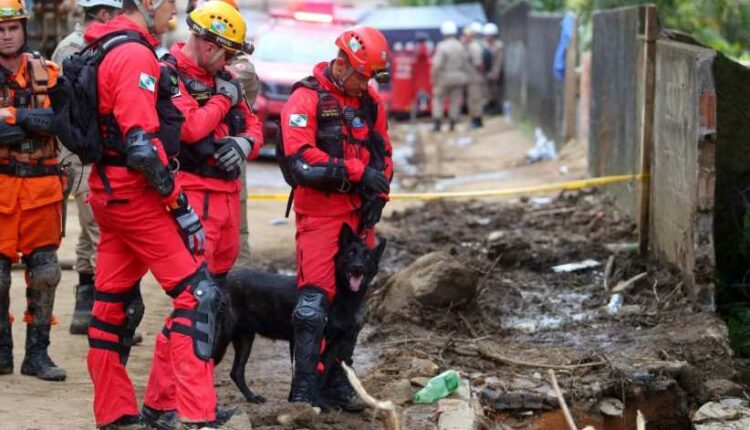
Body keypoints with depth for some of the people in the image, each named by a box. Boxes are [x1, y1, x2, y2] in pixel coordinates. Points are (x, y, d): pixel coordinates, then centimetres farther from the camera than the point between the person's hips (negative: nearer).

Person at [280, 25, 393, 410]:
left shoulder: (370, 102, 12)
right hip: (320, 211, -7)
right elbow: (301, 158, -19)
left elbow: (383, 154, 19)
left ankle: (337, 384, 17)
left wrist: (377, 197, 4)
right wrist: (358, 172, -19)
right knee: (316, 296, -11)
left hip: (358, 212, 7)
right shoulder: (307, 98, -9)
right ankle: (304, 387, -9)